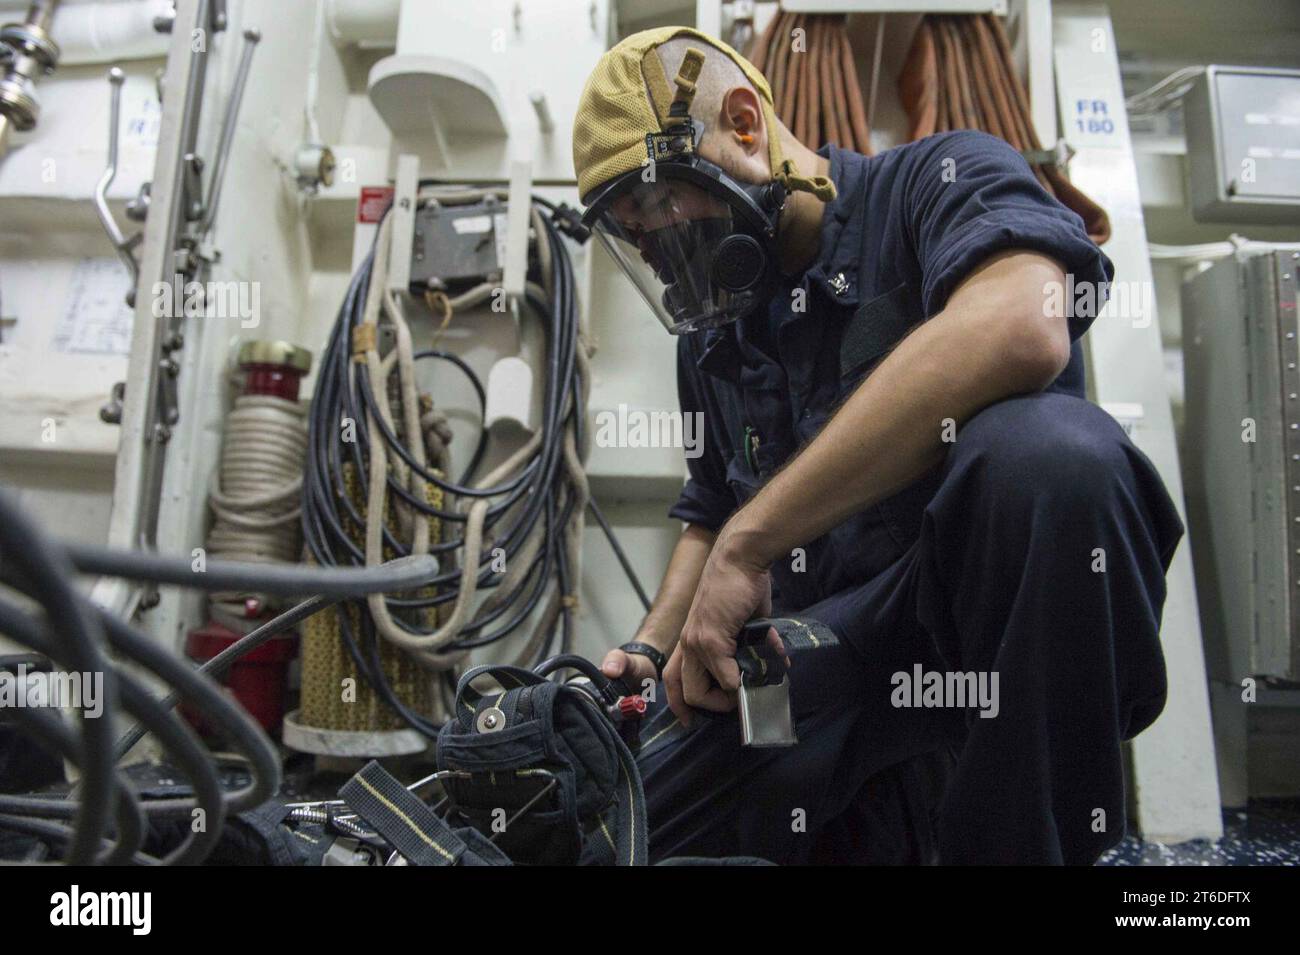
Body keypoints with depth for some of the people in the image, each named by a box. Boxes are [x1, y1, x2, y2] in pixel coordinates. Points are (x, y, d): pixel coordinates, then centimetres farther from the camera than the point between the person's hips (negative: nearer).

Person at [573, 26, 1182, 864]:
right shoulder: (711, 335, 16)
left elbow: (1018, 330, -28)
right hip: (827, 653, 6)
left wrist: (749, 541, -27)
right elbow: (711, 518, 23)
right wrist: (652, 650, 5)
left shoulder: (942, 179, -4)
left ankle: (1012, 836, -16)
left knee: (1042, 450, -37)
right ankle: (900, 820, 13)